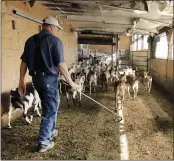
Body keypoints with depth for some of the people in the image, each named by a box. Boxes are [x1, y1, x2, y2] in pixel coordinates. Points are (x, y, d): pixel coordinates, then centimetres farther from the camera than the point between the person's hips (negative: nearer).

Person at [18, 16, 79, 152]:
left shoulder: (30, 40, 9)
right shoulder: (54, 40, -10)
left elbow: (24, 62, 7)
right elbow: (61, 64, -15)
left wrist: (21, 82, 11)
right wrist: (71, 82, -9)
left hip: (36, 78, 7)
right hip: (49, 78, -7)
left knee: (48, 106, 24)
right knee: (51, 109, 6)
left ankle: (51, 131, 40)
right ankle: (44, 142, 10)